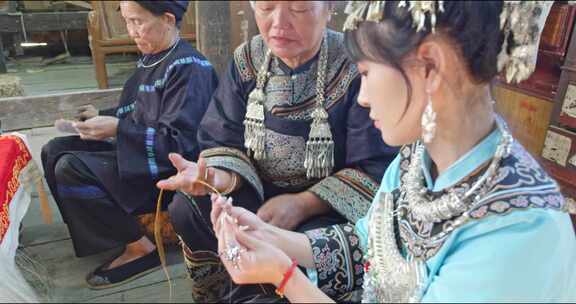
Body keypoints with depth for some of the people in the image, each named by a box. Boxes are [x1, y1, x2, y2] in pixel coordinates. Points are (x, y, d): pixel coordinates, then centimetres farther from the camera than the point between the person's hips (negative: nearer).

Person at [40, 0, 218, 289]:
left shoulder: (189, 68, -20)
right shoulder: (150, 59, 8)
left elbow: (181, 143, -25)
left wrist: (117, 129, -25)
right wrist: (101, 116, 6)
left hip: (168, 171, -9)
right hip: (139, 150, 9)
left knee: (70, 170, -21)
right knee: (54, 150, 6)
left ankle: (140, 249, -8)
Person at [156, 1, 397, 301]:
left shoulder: (356, 68, -17)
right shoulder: (247, 59, -3)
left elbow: (377, 169, -19)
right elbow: (224, 142, -3)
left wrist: (304, 204, -31)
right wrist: (217, 177, -27)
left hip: (333, 206, -4)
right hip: (259, 194, 5)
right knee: (186, 208, -14)